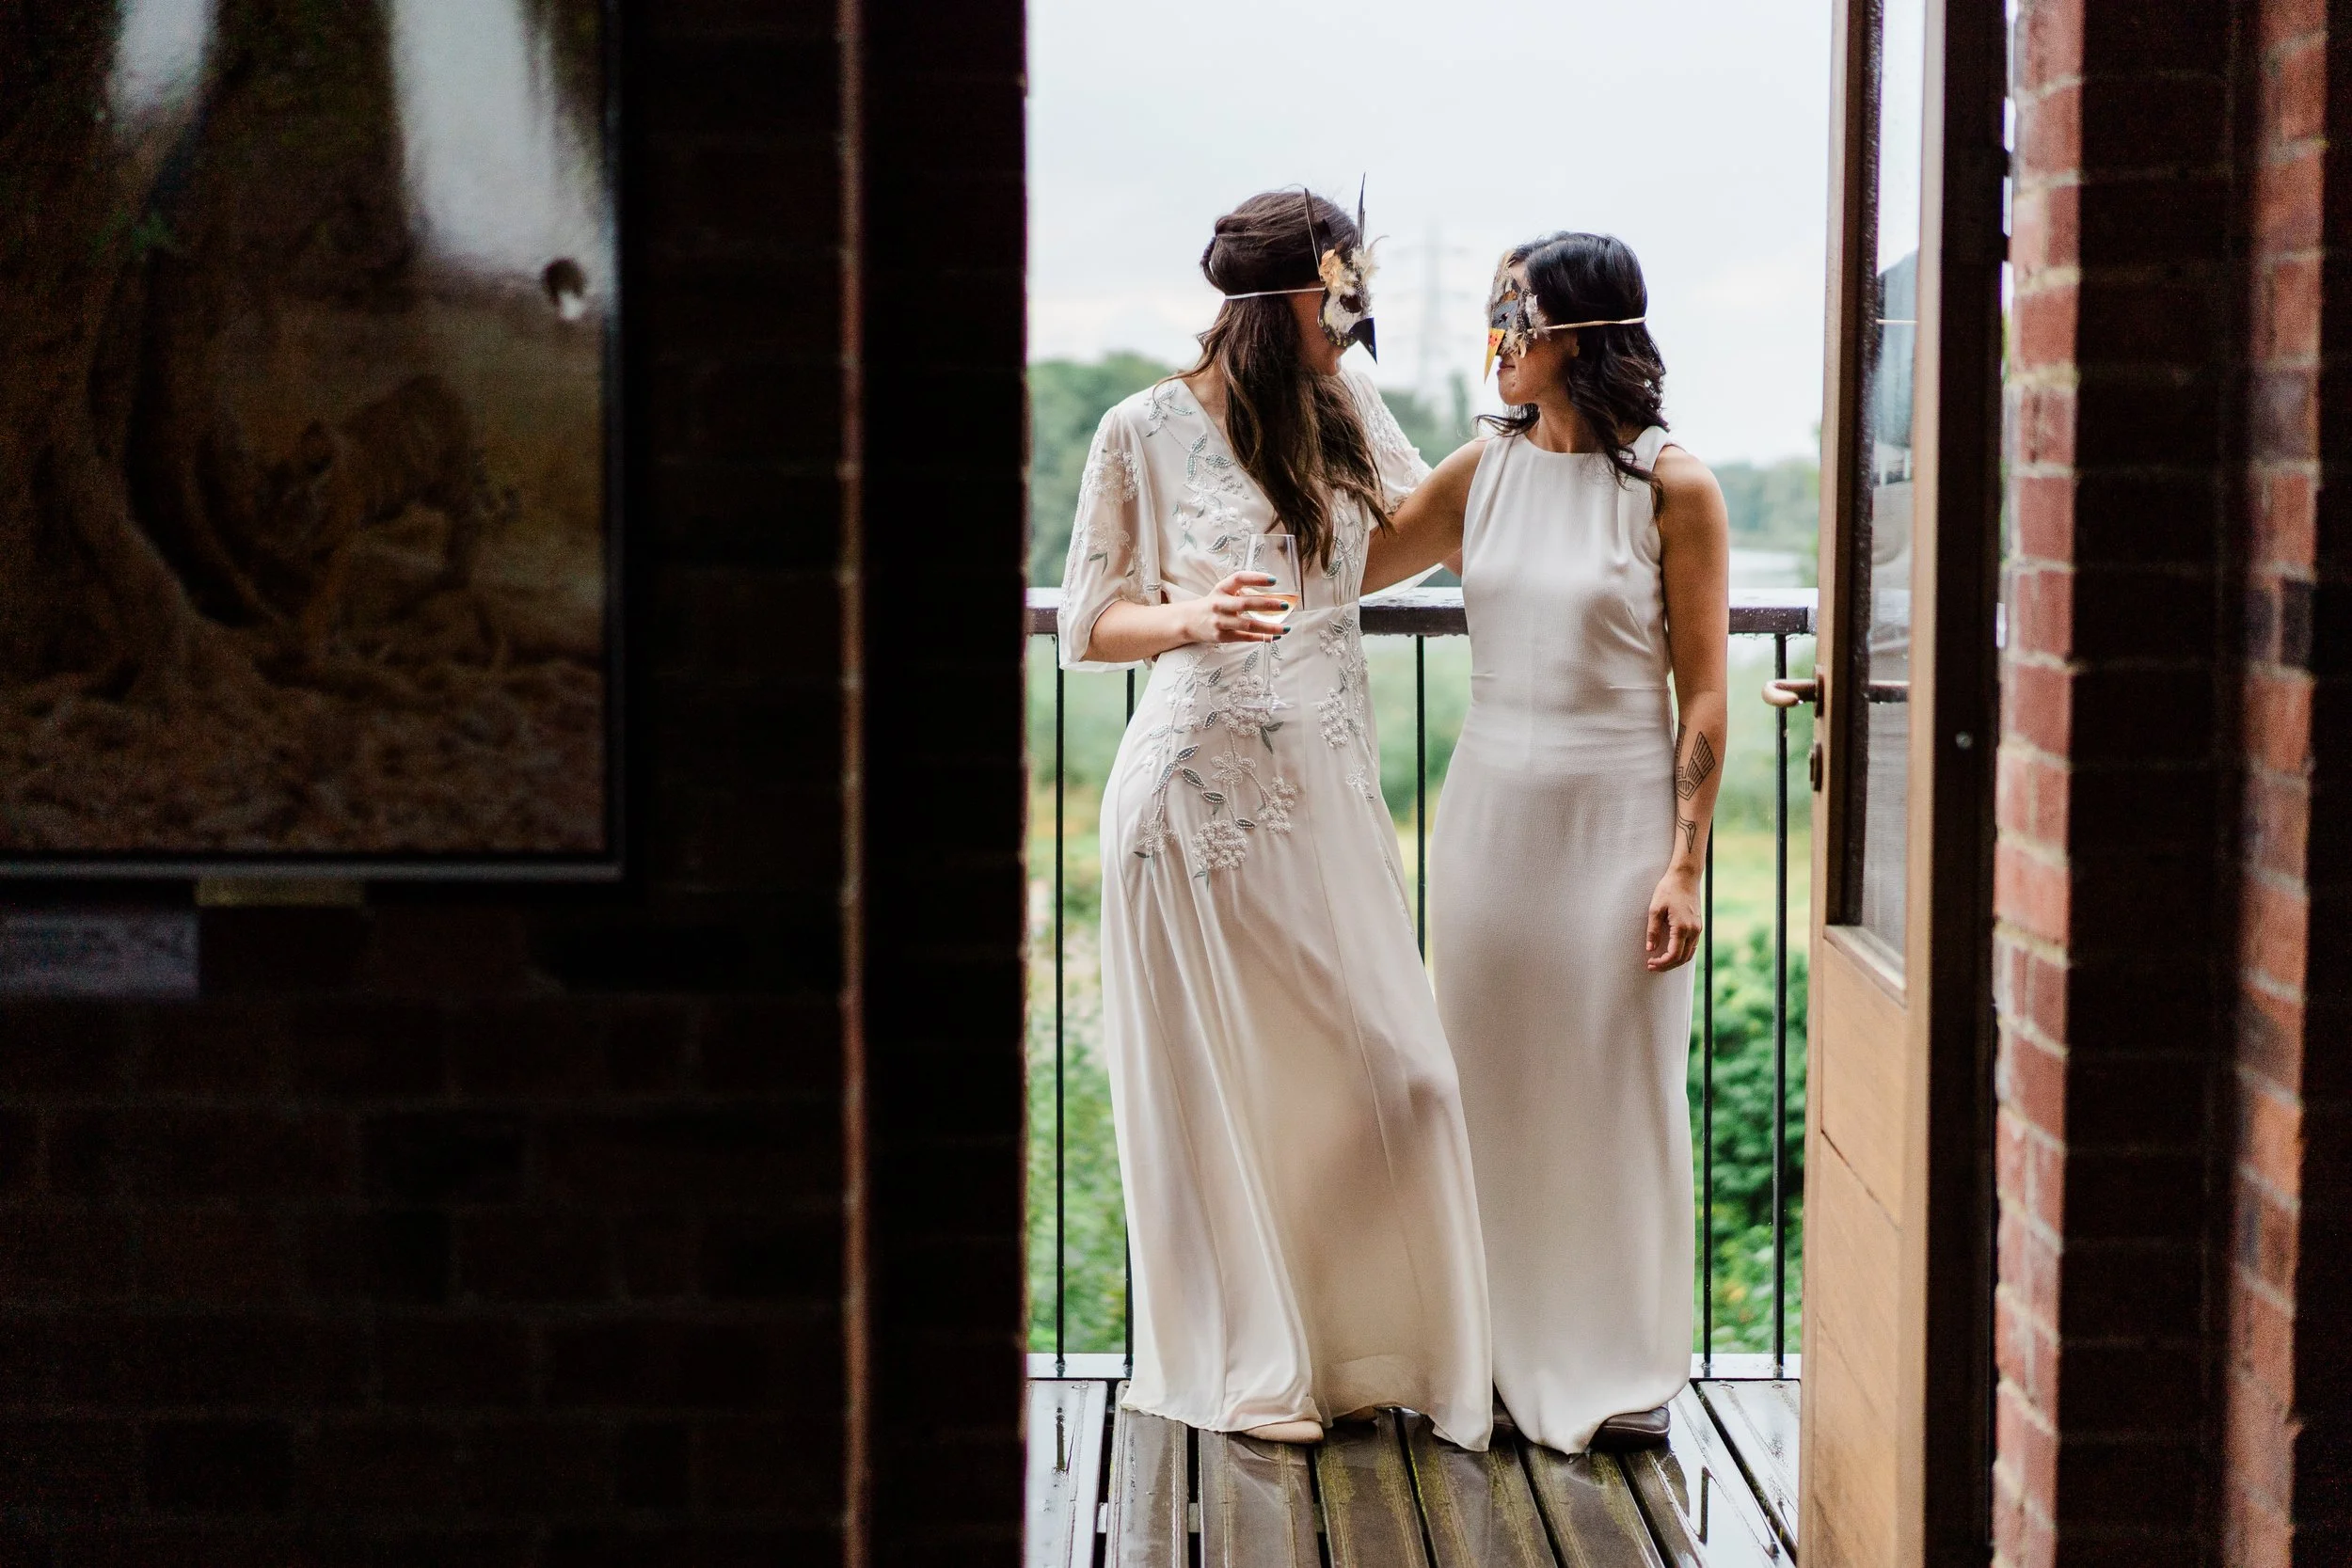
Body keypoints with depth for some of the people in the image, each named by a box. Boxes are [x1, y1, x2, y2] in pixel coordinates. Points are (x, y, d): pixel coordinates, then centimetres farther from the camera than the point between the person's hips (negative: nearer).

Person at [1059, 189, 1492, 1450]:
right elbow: (1090, 624, -3)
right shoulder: (1148, 432, -6)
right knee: (1221, 1087, 3)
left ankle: (1375, 1344, 18)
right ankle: (1245, 1368, 18)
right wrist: (1190, 619, -21)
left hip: (1328, 787, 5)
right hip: (1202, 792, -5)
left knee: (1384, 1067, 1)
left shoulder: (1347, 408, 8)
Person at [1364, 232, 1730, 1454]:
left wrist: (1685, 861, -12)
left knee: (1616, 1088, 3)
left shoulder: (1672, 488, -8)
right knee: (1492, 1082, 8)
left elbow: (1703, 695, -8)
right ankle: (1504, 1356, 20)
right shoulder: (1484, 472, 6)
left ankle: (1622, 1367, 15)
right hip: (1492, 803, 5)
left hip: (1615, 813, -4)